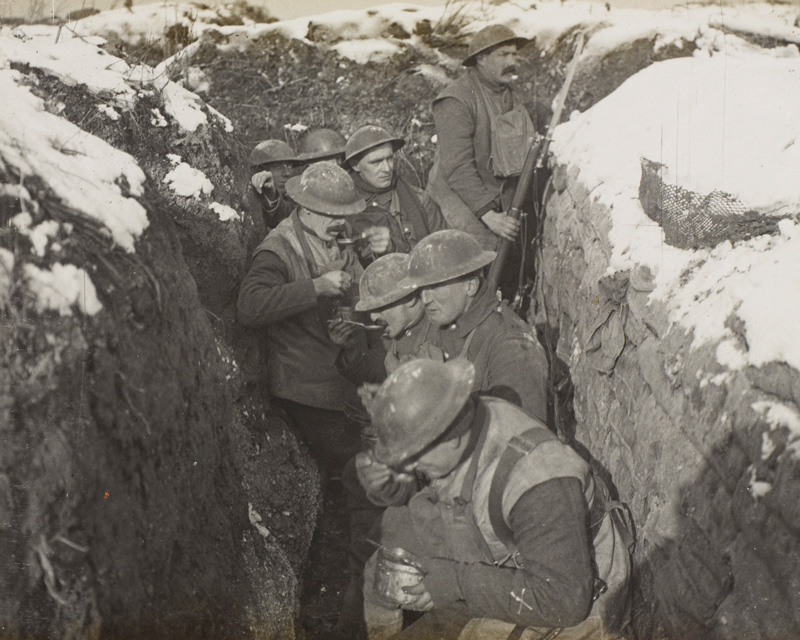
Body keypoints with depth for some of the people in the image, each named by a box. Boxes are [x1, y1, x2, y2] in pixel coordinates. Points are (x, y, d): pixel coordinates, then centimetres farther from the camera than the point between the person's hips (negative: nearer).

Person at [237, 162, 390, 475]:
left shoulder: (337, 241, 9)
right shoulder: (278, 250, -15)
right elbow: (249, 307, -32)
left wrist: (379, 251, 1)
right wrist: (316, 287, -32)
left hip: (347, 381, 8)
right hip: (307, 392, -7)